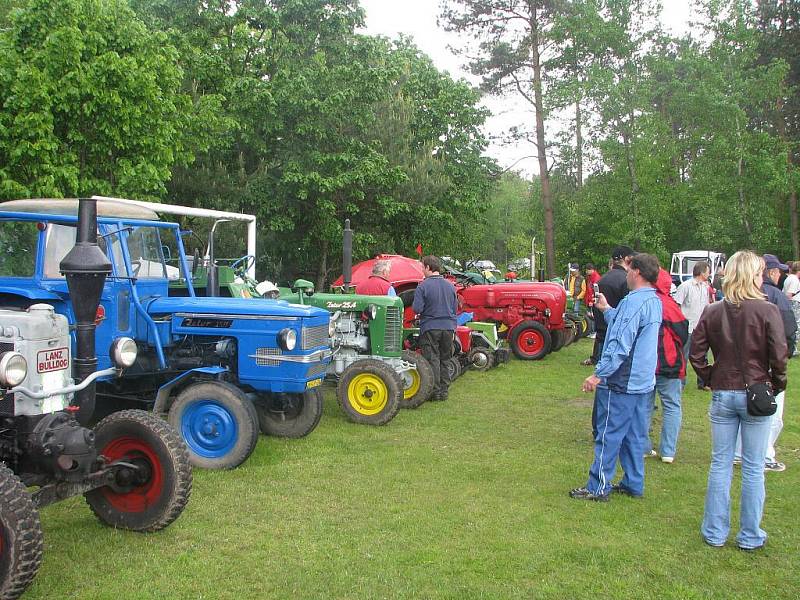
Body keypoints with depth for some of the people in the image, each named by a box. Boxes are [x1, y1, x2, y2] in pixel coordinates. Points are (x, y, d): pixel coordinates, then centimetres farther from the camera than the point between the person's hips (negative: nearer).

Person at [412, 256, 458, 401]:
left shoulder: (423, 286, -12)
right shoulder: (450, 286, 5)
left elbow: (417, 309, -15)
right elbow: (455, 308, 11)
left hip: (430, 328, -5)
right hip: (448, 327, 5)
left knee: (432, 360, 2)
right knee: (444, 360, 14)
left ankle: (436, 391, 2)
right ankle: (444, 391, 17)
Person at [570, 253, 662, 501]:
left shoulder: (633, 301, -20)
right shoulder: (655, 302, 10)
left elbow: (620, 345, -25)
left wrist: (599, 374, -21)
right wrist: (607, 310, 26)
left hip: (621, 383, -9)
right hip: (643, 382, 9)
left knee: (608, 435, 0)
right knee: (634, 436, 16)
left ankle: (598, 487, 7)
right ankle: (633, 484, 24)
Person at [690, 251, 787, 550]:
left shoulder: (712, 312, -2)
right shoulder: (768, 311, -12)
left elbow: (696, 354, -3)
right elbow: (779, 356, -14)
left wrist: (711, 378, 9)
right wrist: (776, 386, 2)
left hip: (722, 395, 3)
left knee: (720, 464, 11)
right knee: (753, 468, 8)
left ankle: (715, 532, 19)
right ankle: (750, 536, 18)